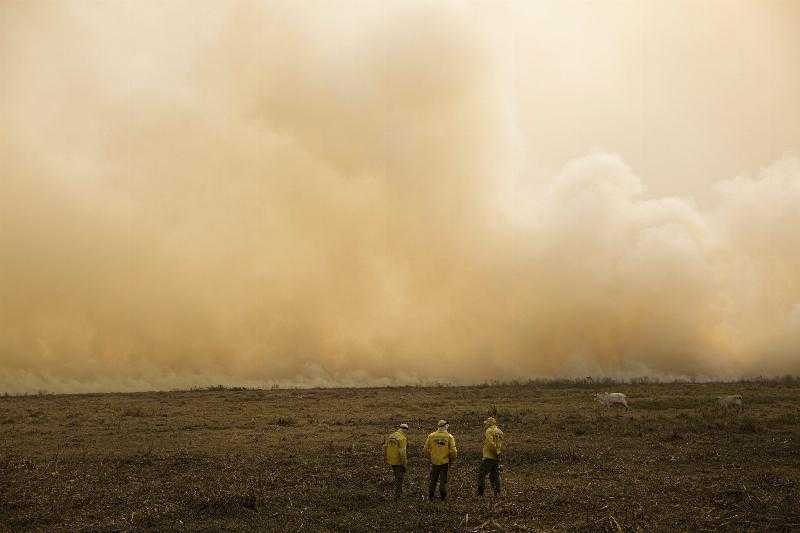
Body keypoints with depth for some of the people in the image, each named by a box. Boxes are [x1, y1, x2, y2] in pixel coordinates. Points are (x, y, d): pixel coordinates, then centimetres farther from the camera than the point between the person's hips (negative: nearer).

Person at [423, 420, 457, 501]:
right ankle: (443, 496, 15)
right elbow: (453, 451, -10)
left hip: (434, 461, 2)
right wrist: (452, 459, 7)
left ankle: (430, 496, 17)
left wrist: (429, 457, 18)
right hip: (444, 462, -2)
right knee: (443, 480, 10)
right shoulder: (449, 437, -7)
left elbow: (426, 449, 2)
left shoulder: (431, 436, -2)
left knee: (432, 479, 13)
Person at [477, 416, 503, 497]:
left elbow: (490, 443, -21)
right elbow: (500, 445, 17)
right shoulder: (500, 432, 15)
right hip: (496, 458, 8)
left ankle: (480, 492, -4)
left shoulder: (489, 431, -10)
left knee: (481, 474, -1)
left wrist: (495, 452, -11)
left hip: (488, 457, -8)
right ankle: (497, 493, 9)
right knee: (495, 476, 11)